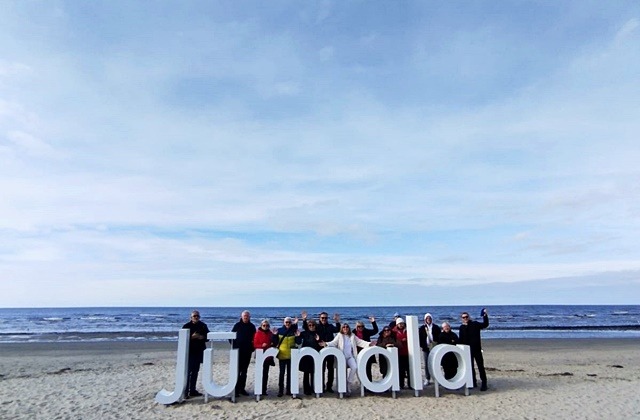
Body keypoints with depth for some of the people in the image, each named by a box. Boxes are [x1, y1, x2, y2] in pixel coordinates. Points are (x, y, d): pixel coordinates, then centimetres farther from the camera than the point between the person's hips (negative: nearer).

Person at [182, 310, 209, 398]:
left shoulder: (203, 326, 8)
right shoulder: (187, 326, -4)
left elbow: (208, 336, 10)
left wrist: (202, 337, -10)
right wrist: (192, 337, -21)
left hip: (199, 351, 4)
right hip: (189, 352, -4)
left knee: (195, 371, 11)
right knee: (189, 371, -8)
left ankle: (192, 390, 20)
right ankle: (186, 391, -2)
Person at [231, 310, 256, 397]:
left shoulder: (252, 326, 6)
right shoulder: (237, 325, 0)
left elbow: (254, 338, 10)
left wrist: (252, 347, 0)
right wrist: (234, 345, -5)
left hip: (248, 351, 3)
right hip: (238, 351, -3)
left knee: (244, 370, 9)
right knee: (237, 370, -6)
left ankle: (242, 388, 17)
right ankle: (236, 389, -1)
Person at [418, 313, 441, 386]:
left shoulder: (436, 327, 4)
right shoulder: (422, 328, 2)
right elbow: (420, 338, 0)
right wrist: (422, 346, -10)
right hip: (426, 348, 0)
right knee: (427, 364, 5)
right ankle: (427, 379, 13)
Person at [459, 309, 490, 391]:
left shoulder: (475, 324, 0)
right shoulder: (462, 327, 7)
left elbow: (485, 325, -11)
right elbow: (461, 340, 8)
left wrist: (485, 316, -22)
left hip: (477, 349, -3)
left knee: (480, 366, -2)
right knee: (470, 367, 10)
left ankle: (484, 383, 4)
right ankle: (473, 382, 21)